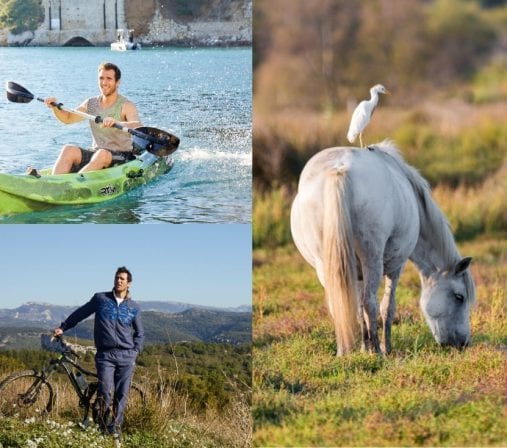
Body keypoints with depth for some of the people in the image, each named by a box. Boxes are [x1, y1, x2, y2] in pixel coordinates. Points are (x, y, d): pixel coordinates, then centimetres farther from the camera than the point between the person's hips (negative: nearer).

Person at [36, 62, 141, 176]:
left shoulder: (127, 106, -8)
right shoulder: (91, 103, 11)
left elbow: (138, 127, -27)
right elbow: (68, 118, 21)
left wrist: (117, 123, -48)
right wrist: (55, 107, -1)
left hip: (121, 157, -6)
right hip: (95, 152, 6)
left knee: (102, 154, -37)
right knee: (69, 149, -20)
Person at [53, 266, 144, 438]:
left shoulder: (134, 308, 9)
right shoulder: (100, 298, 6)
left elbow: (139, 333, 18)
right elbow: (80, 313, 16)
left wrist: (135, 352, 6)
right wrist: (63, 327, 16)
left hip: (126, 356, 1)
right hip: (105, 355, -1)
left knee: (121, 395, -1)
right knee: (105, 393, -11)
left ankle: (115, 427, 8)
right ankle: (103, 427, 3)